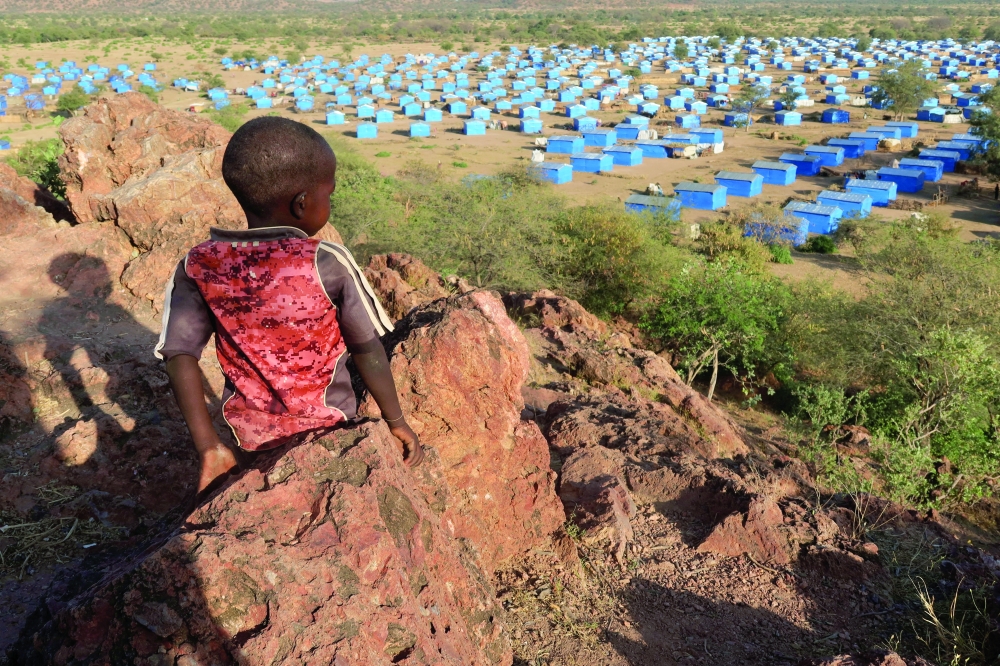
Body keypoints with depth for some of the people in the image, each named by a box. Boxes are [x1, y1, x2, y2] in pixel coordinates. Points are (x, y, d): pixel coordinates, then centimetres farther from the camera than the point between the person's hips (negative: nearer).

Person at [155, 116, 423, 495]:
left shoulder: (198, 267, -12)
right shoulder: (329, 264, -21)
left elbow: (180, 359, -14)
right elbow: (367, 352, -13)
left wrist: (208, 448, -9)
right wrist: (397, 421, 0)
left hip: (249, 435, 4)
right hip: (327, 430, -3)